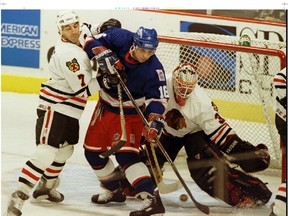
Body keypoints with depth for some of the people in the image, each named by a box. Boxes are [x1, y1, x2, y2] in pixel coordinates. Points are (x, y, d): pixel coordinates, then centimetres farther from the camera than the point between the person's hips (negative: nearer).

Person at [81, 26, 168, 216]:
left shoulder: (154, 69, -26)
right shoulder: (120, 38, -21)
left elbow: (158, 96, -24)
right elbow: (92, 41, -13)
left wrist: (155, 119, -41)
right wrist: (103, 54, -33)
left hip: (130, 112, -5)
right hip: (106, 105, 5)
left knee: (125, 154, -21)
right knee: (93, 151, 13)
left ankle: (151, 199, -27)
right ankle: (114, 190, 33)